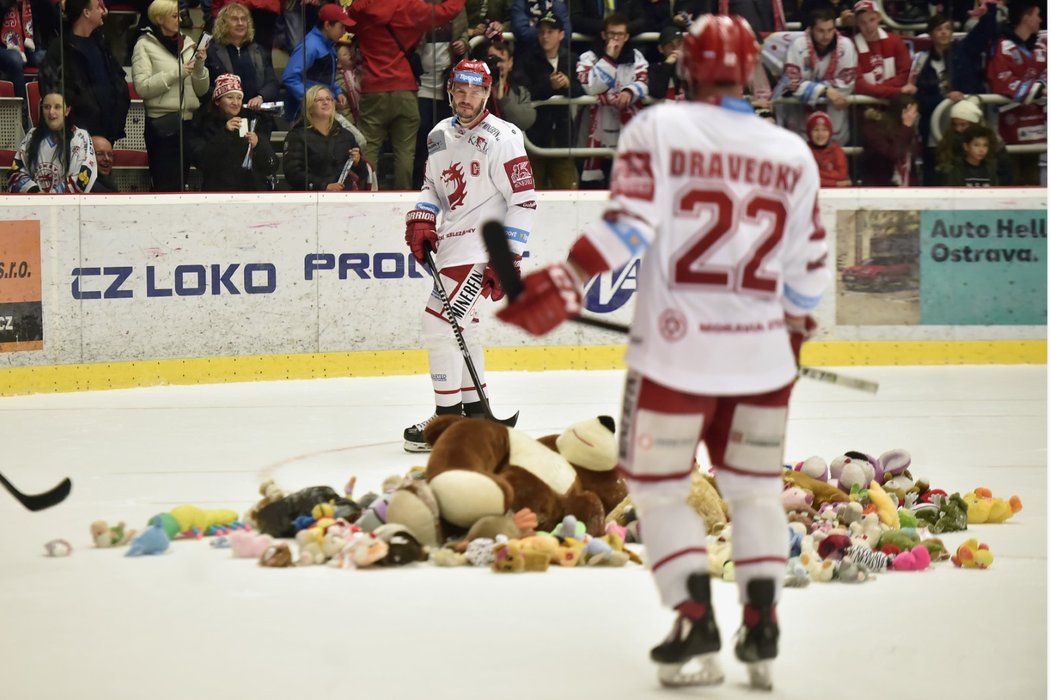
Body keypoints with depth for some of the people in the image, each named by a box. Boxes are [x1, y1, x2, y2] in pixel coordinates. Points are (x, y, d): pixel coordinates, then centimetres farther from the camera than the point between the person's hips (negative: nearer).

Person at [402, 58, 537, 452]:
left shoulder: (501, 138, -14)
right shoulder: (440, 135, 11)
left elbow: (523, 201, -15)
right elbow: (432, 185, 24)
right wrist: (421, 221, 4)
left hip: (480, 247, -9)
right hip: (453, 244, 9)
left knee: (439, 322, -14)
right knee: (459, 324, 15)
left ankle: (448, 421, -9)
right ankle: (474, 410, 26)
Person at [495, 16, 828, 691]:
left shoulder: (657, 128, -5)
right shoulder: (792, 153, 5)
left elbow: (628, 223, -15)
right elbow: (809, 262, 10)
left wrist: (562, 288, -13)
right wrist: (795, 331, 27)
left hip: (676, 348, -3)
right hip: (762, 354, 3)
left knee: (660, 488, 11)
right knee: (755, 487, 17)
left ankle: (697, 624, 1)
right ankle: (761, 630, 9)